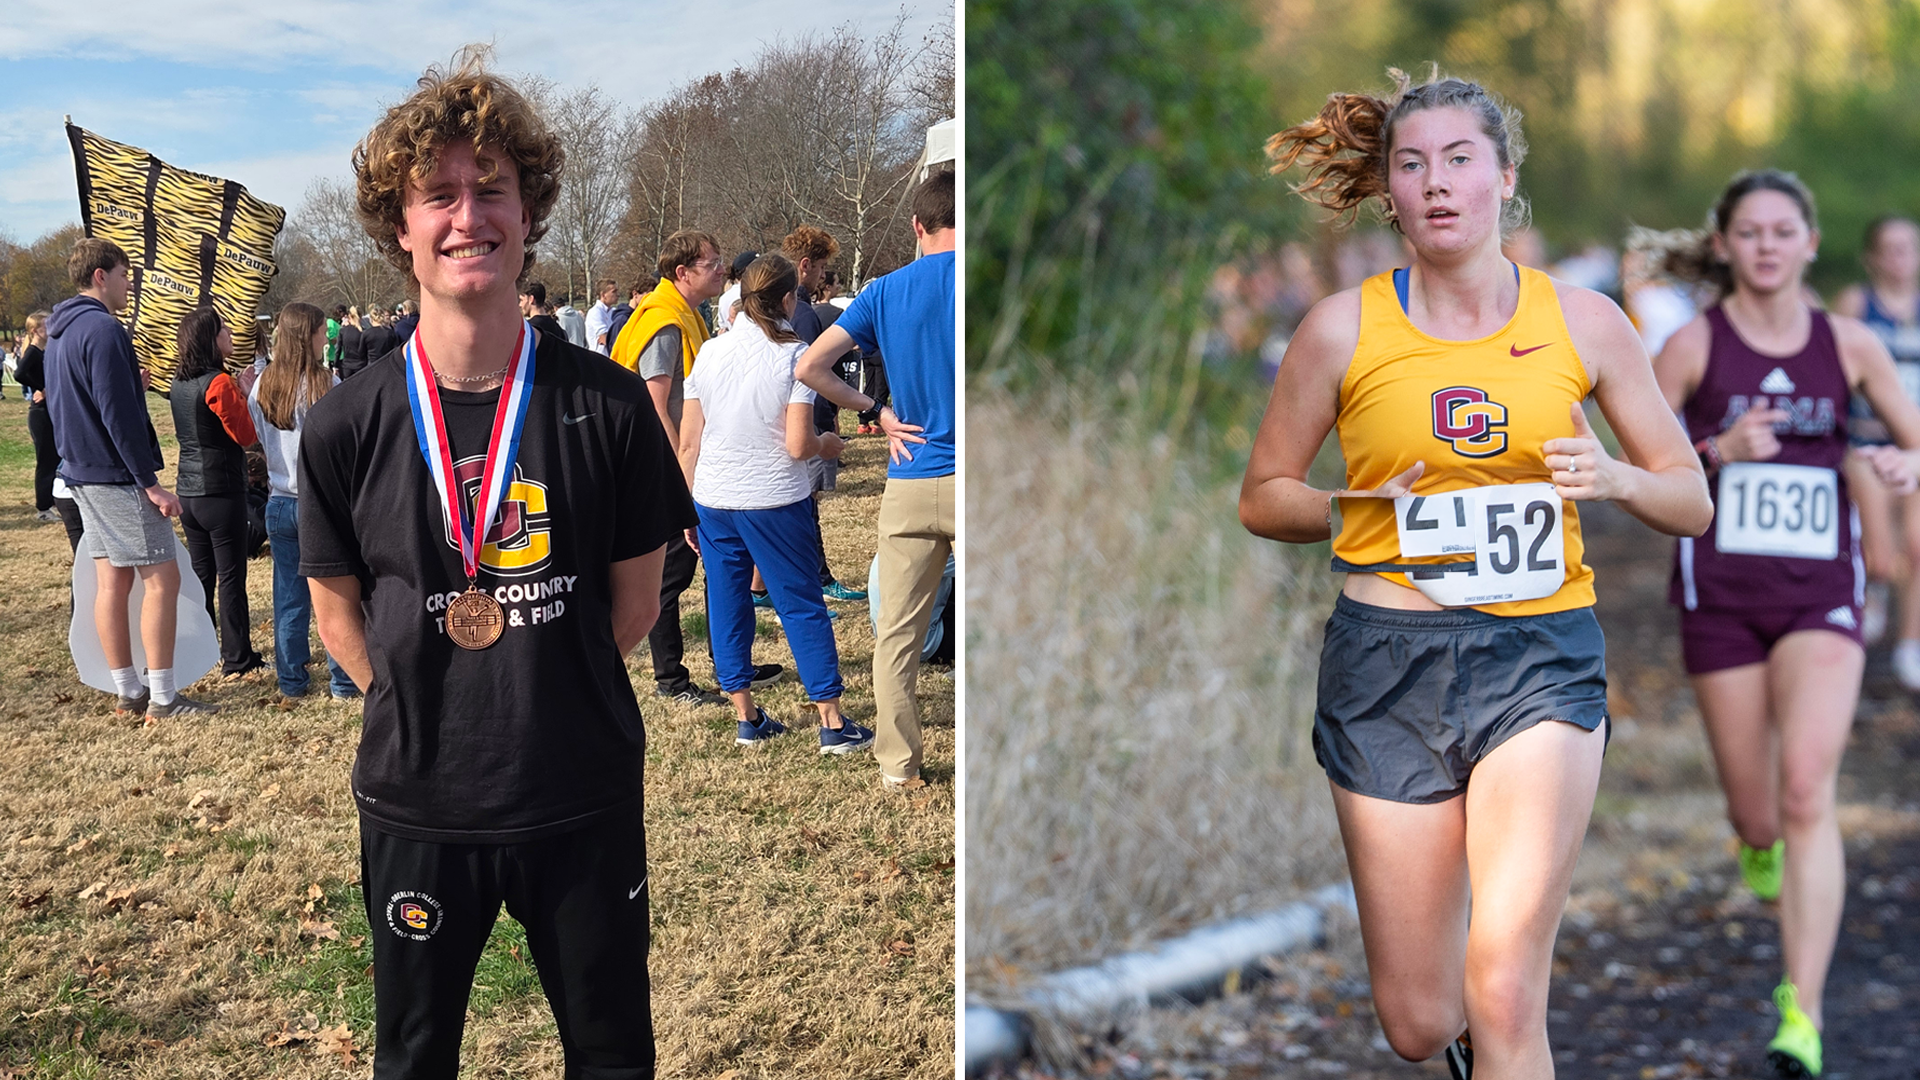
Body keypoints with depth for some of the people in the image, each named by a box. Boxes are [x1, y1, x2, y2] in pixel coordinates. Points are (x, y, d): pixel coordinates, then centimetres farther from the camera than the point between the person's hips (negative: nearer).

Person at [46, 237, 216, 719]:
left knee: (112, 581, 10)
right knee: (162, 579, -6)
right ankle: (162, 697, -5)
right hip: (117, 476, -10)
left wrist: (131, 383, 17)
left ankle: (128, 692, 14)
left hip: (83, 474, 10)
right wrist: (151, 482, -19)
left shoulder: (61, 332, 14)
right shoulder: (103, 330, -17)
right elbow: (118, 416, -21)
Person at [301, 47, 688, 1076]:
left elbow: (633, 597, 1)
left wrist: (547, 700, 3)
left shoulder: (607, 405, -9)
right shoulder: (346, 425, -8)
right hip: (416, 803, 1)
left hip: (585, 797, 0)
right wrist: (422, 712, 1)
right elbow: (338, 606, 4)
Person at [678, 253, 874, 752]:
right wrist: (827, 444, 6)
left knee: (727, 607, 13)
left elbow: (688, 442, 4)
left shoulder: (709, 352, 2)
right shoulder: (794, 356, -10)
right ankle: (832, 723, 7)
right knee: (803, 607, 4)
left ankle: (747, 717, 18)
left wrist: (689, 507, 14)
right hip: (775, 504, -4)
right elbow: (798, 445, -15)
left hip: (713, 502, 4)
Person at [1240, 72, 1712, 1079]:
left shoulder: (1584, 320, 4)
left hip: (1541, 660, 0)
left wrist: (1614, 477, -11)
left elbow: (1691, 502, 10)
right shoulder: (1342, 328, 0)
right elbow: (1261, 498, 9)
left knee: (1501, 996, -16)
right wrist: (1356, 509, -10)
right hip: (1389, 663, 0)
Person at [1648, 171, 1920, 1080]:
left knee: (1806, 789, -18)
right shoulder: (1694, 345, -2)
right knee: (1756, 813, 7)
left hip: (1821, 594, 0)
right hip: (1721, 593, 0)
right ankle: (1759, 842, 48)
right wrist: (1718, 450, -17)